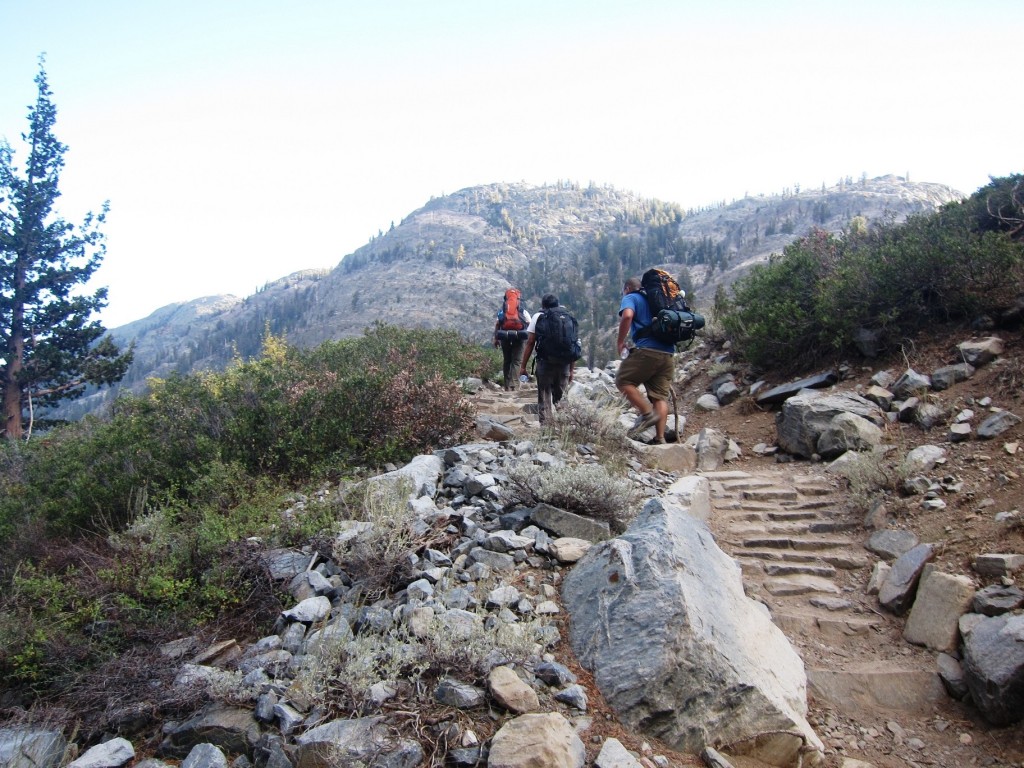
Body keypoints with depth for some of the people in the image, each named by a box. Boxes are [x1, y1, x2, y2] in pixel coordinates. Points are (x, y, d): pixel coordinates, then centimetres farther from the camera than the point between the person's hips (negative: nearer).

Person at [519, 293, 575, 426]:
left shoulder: (538, 317, 5)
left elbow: (530, 343, -1)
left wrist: (523, 366, 2)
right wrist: (571, 370, 16)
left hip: (545, 363, -3)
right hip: (564, 365, 3)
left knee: (544, 400, 3)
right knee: (560, 399, 14)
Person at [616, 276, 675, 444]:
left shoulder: (630, 298, 7)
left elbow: (627, 316, -15)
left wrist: (620, 342, -7)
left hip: (646, 350, -7)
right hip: (668, 353, 7)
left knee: (623, 381, 6)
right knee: (660, 396, 5)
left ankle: (647, 413, -6)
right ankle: (660, 438, 0)